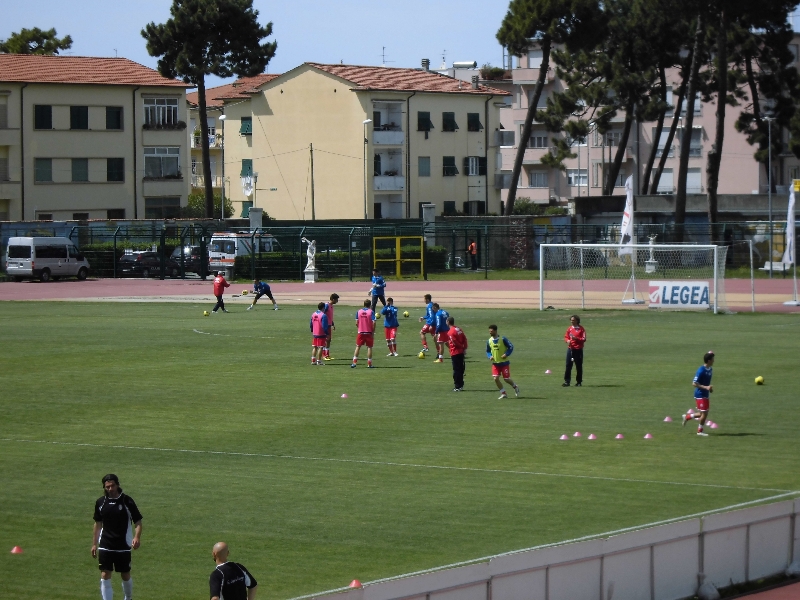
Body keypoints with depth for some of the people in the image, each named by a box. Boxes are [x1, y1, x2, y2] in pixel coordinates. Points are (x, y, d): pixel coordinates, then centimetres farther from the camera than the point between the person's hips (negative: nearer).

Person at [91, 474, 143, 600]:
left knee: (125, 576, 10)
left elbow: (138, 521, -5)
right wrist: (94, 544, 14)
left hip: (123, 547, -2)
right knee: (105, 576, -7)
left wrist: (137, 537, -22)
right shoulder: (100, 502, 2)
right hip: (105, 546, 2)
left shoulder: (127, 501, -8)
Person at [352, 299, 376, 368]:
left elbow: (356, 323, 1)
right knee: (369, 347, 5)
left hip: (361, 332, 2)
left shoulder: (359, 312, 2)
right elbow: (373, 323, -13)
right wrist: (373, 332, -5)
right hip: (369, 333, -2)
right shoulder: (371, 312, -6)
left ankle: (354, 362, 2)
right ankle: (369, 364, 5)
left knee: (358, 347, 9)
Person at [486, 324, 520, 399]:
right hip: (495, 363, 4)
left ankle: (515, 387, 32)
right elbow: (488, 351, 14)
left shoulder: (503, 339, -12)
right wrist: (490, 356, -7)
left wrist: (506, 354, -21)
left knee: (506, 379, 0)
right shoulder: (489, 341, 1)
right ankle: (503, 394, 5)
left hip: (504, 363, -4)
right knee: (496, 378, -10)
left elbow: (511, 347, -8)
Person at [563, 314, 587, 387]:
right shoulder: (569, 328, 10)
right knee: (568, 365, -2)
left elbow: (584, 339, -6)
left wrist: (576, 338, -22)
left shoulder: (581, 329, -2)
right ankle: (567, 381, -1)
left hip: (578, 350, -3)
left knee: (579, 366, 1)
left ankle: (579, 382, 10)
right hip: (570, 349, 3)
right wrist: (567, 340, -7)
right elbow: (566, 337, 15)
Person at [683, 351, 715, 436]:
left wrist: (710, 387, 6)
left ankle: (688, 417, 30)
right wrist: (705, 387, -27)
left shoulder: (709, 369, 6)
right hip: (700, 395, -9)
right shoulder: (701, 371, -21)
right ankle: (700, 431, 15)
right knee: (704, 413, -3)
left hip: (705, 394, 9)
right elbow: (694, 383, -21)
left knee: (704, 413, 12)